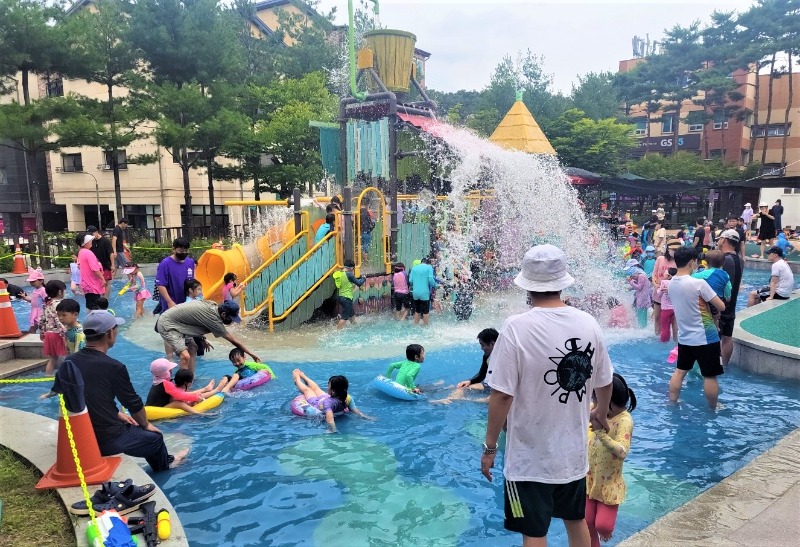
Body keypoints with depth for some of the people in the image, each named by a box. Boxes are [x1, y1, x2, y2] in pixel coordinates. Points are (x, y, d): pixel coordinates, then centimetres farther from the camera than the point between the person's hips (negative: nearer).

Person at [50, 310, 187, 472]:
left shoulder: (70, 362, -4)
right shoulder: (113, 367, -21)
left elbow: (92, 399, 8)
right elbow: (134, 403, -8)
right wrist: (146, 425, 11)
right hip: (107, 440, -6)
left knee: (126, 424, 31)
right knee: (155, 437, 20)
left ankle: (165, 461, 47)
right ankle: (164, 463, 50)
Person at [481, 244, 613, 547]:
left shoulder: (516, 327, -22)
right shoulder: (588, 323, -5)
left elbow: (501, 395, -21)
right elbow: (604, 383, 7)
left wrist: (489, 446, -8)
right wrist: (601, 414, 28)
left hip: (530, 457, -5)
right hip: (574, 452, 6)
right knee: (577, 522, 26)